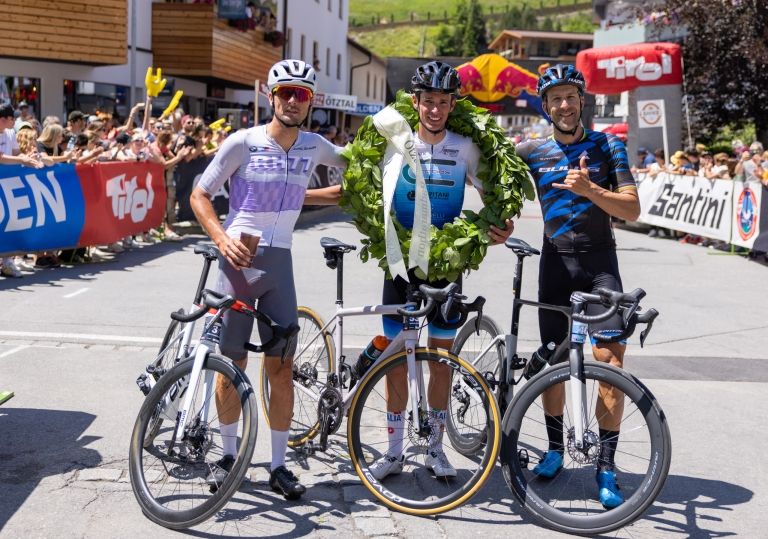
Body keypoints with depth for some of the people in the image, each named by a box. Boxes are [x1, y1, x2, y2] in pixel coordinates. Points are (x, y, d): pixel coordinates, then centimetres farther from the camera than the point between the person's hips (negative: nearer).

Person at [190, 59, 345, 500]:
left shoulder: (314, 146, 4)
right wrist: (222, 238, -18)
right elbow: (200, 195, -4)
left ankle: (279, 465, 14)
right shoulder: (243, 143, -7)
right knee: (232, 365, 5)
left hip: (280, 263, 3)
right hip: (238, 260, -3)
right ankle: (229, 453, 24)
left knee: (282, 368, 3)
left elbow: (352, 162, 26)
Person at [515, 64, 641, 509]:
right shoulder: (533, 151, 5)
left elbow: (633, 209, -7)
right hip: (556, 262, 2)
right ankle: (555, 448, 23)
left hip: (600, 263, -2)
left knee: (611, 361, -11)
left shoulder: (608, 146, 0)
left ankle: (606, 467, -3)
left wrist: (590, 189, -23)